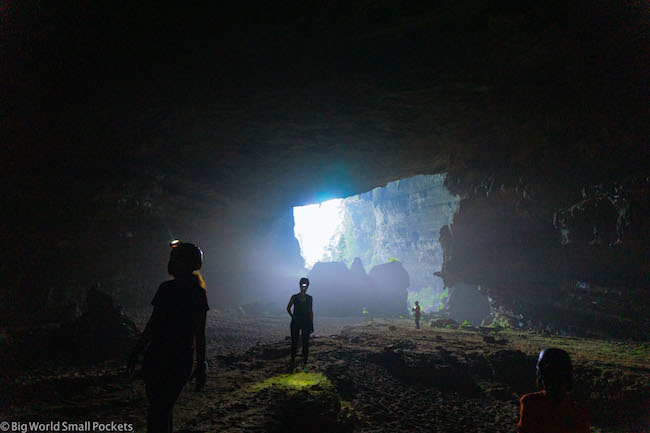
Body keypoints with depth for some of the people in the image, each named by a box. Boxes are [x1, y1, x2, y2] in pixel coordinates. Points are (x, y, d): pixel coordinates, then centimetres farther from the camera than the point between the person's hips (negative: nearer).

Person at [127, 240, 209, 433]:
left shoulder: (197, 293, -9)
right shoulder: (165, 288, 8)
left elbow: (199, 333, -7)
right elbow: (152, 323, 15)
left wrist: (201, 365, -7)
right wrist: (136, 352, 16)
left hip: (180, 359, -6)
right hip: (156, 356, 6)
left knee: (161, 409, -5)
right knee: (157, 408, 12)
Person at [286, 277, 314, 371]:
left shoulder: (309, 298, 3)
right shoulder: (294, 297, 0)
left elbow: (311, 312, 7)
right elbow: (288, 308, 11)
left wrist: (311, 324, 5)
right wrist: (292, 316, -6)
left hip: (306, 323, 1)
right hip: (296, 323, -1)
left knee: (305, 343, 3)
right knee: (294, 342, 2)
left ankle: (305, 363, 12)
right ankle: (292, 362, 12)